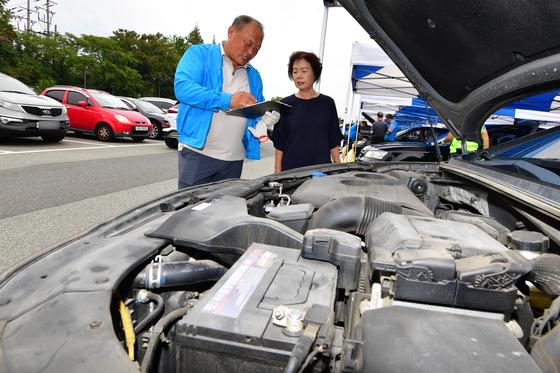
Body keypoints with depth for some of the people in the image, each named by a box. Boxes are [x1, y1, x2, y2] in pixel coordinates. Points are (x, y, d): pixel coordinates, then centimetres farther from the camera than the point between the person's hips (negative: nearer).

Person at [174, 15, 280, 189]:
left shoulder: (254, 76, 17)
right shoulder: (199, 53, 1)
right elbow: (182, 87, -16)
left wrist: (267, 118, -3)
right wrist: (228, 100, -24)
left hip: (234, 160, 6)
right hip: (198, 152, -5)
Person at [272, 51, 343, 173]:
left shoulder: (327, 104, 5)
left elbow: (334, 142, 7)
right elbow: (279, 144, 2)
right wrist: (277, 173, -3)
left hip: (322, 170, 1)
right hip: (290, 171, -1)